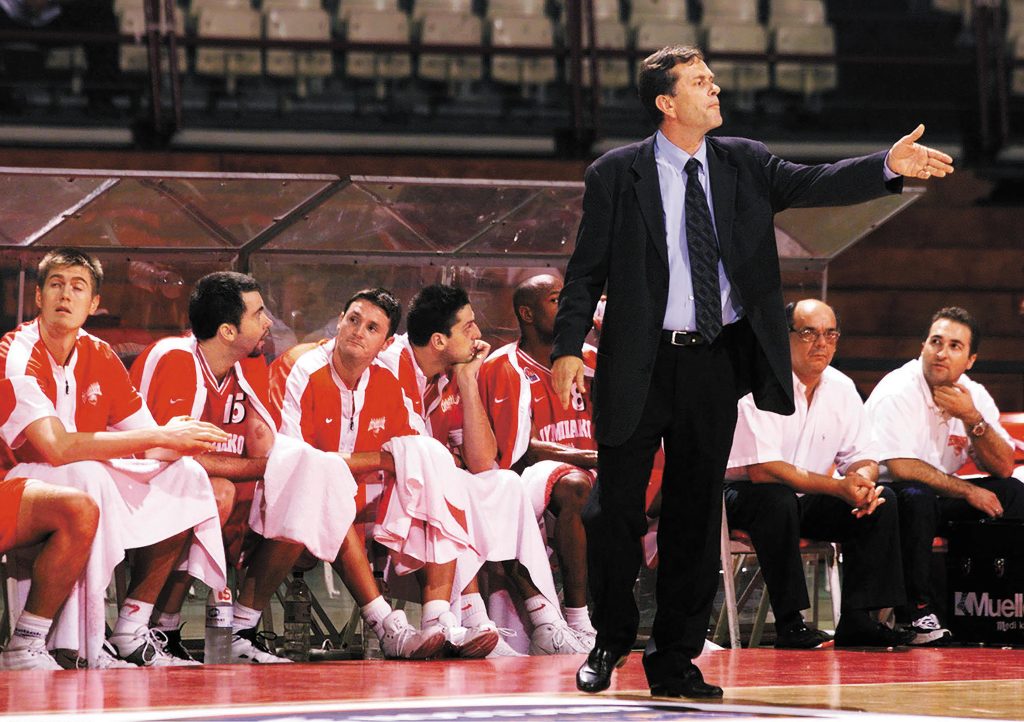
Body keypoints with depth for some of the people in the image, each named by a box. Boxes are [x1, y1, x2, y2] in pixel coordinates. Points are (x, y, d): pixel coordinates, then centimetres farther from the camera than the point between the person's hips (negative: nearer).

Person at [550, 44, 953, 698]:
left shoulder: (744, 164, 6)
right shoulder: (617, 175, -3)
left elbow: (811, 184, -7)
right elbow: (588, 269, -2)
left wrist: (889, 166, -23)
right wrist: (569, 347, -12)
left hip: (716, 362, 3)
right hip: (641, 366, -3)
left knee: (696, 512, 7)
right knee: (617, 508, 3)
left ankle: (675, 658, 16)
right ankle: (612, 642, 22)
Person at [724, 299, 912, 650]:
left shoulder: (841, 388, 3)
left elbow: (862, 458, 7)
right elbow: (761, 470, -27)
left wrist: (863, 480, -19)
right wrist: (838, 486, -31)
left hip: (808, 502, 7)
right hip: (746, 498, -7)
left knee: (882, 501, -12)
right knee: (777, 498, -38)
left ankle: (857, 620, -13)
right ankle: (790, 624, -31)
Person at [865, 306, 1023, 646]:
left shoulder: (973, 396, 3)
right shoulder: (898, 394, -17)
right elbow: (901, 466, -26)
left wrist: (973, 420, -18)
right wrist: (967, 491, -20)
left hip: (938, 496, 7)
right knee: (917, 497, -38)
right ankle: (916, 612, -30)